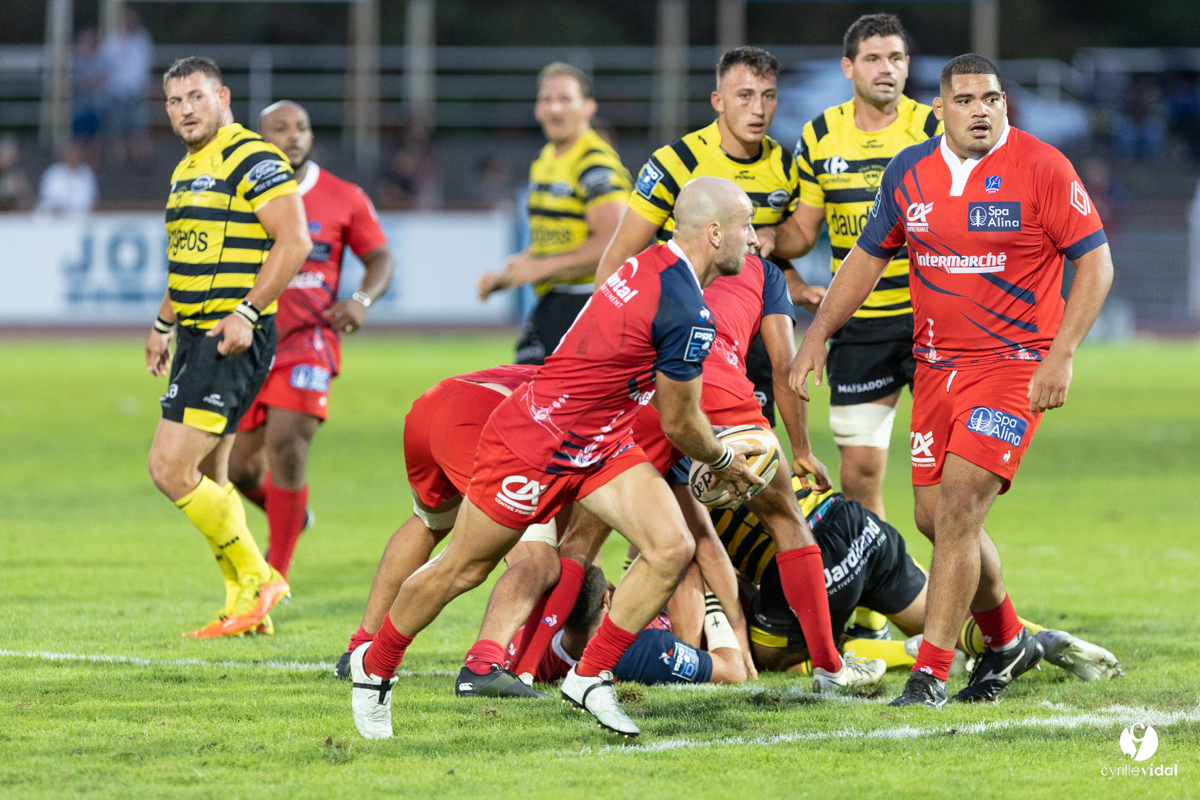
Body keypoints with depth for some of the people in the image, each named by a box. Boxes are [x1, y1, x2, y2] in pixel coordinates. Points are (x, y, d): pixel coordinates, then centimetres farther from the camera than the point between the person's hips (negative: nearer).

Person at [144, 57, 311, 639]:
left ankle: (256, 578, -3)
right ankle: (245, 608, 18)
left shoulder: (253, 160, -12)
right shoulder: (186, 171, 17)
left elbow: (294, 241, -19)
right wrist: (164, 324, 27)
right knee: (207, 479, 11)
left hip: (233, 339, -10)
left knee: (171, 469, -14)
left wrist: (246, 312, -24)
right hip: (197, 338, 10)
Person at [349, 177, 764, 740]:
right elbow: (679, 423, -13)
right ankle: (373, 666, 28)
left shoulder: (653, 265, 1)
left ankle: (590, 678, 4)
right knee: (463, 570, 7)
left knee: (672, 548, -7)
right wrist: (724, 461, 7)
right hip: (534, 441, -9)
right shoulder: (687, 314, -27)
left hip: (599, 442, 9)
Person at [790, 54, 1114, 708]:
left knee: (958, 508, -16)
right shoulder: (909, 171, 4)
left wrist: (1060, 355, -16)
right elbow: (868, 257, 17)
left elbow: (1095, 261, -8)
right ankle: (1008, 642, 31)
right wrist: (818, 332, 8)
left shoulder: (1041, 168, -10)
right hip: (937, 362, 6)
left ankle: (930, 674, -11)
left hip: (1015, 364, -6)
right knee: (934, 516, 8)